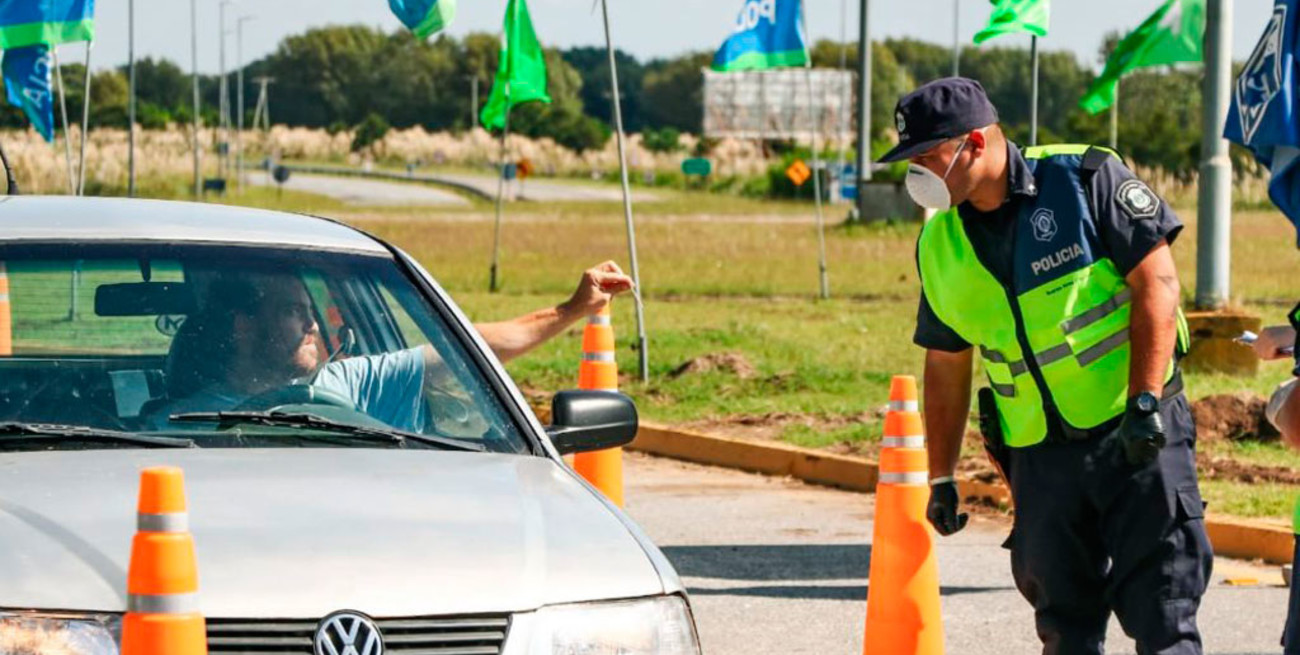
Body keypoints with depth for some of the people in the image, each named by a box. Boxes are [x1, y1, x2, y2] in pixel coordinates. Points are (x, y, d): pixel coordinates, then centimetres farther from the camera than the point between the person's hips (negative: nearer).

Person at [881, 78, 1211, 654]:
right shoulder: (940, 245, 7)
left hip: (1139, 435, -4)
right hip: (1040, 455, 5)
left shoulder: (1087, 180, -8)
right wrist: (940, 477, 16)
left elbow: (1157, 285, -11)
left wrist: (1144, 403, -19)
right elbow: (946, 367, 17)